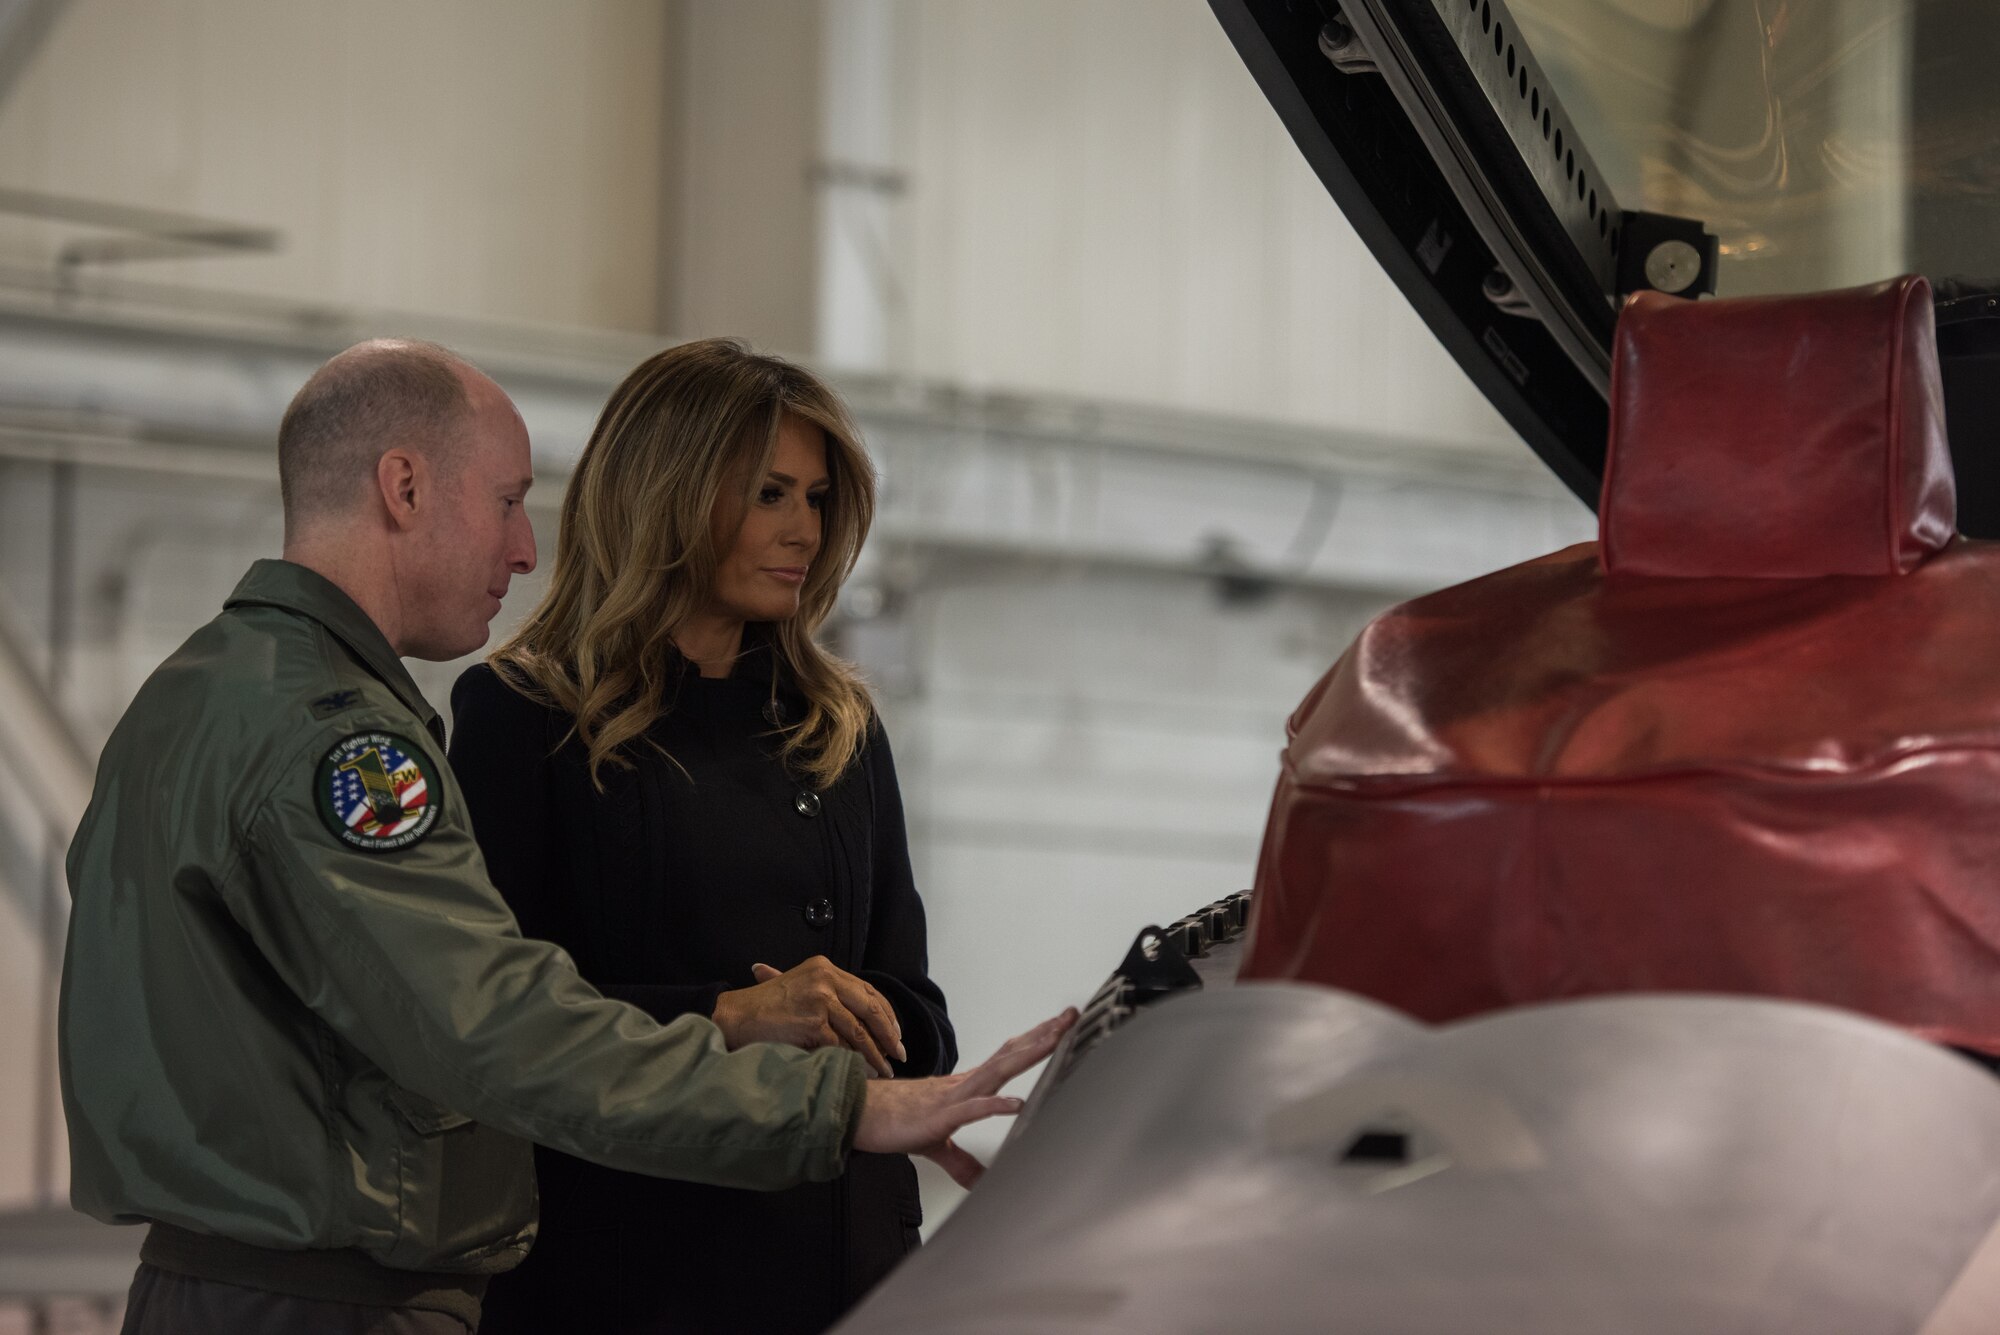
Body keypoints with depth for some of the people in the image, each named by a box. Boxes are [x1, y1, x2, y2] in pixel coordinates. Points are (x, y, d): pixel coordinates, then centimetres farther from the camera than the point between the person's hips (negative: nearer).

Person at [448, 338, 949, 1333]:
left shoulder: (839, 728, 15)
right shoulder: (521, 714, -1)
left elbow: (916, 1013, 15)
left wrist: (849, 1015, -8)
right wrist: (724, 1018, -20)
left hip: (839, 1242, 5)